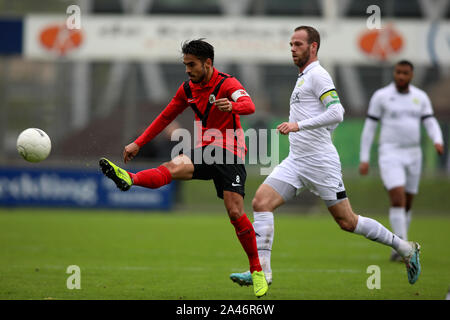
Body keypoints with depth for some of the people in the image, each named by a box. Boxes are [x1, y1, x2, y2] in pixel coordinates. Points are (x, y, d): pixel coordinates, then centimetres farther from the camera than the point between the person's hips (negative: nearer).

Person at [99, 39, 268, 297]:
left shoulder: (227, 84, -10)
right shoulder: (188, 89, 9)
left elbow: (250, 106, -29)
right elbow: (166, 116, 20)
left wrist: (232, 106, -53)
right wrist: (138, 143, 15)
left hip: (230, 153, -5)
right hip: (205, 151, 5)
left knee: (235, 212, -12)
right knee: (174, 166, -26)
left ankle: (257, 270, 0)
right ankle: (129, 179, -55)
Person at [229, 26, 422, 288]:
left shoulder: (318, 75, -9)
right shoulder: (303, 77, 20)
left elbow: (336, 113, -22)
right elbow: (333, 116, 29)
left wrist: (299, 125, -27)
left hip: (320, 162, -9)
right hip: (295, 161, 9)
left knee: (347, 222, -3)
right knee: (261, 202, -11)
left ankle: (405, 248, 13)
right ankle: (262, 269, -14)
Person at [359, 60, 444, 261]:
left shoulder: (421, 97, 7)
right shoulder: (381, 96, -3)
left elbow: (431, 124, 4)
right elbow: (369, 127, 0)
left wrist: (438, 141, -18)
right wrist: (364, 159, -4)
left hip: (413, 155, 5)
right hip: (390, 154, -5)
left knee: (407, 205, 10)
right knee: (398, 200, -20)